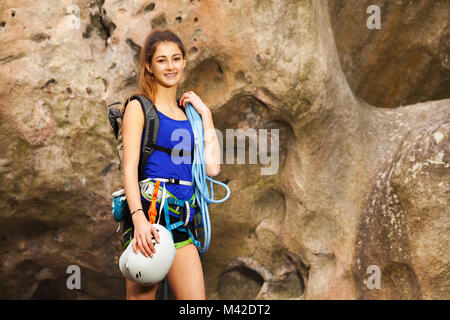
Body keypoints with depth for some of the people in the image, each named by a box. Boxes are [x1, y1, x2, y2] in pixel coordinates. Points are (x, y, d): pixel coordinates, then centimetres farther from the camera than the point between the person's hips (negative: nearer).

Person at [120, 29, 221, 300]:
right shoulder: (139, 107, 3)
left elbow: (212, 167, 8)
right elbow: (129, 168, -7)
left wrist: (205, 113, 11)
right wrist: (139, 217, -22)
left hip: (182, 218, 5)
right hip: (149, 212, -5)